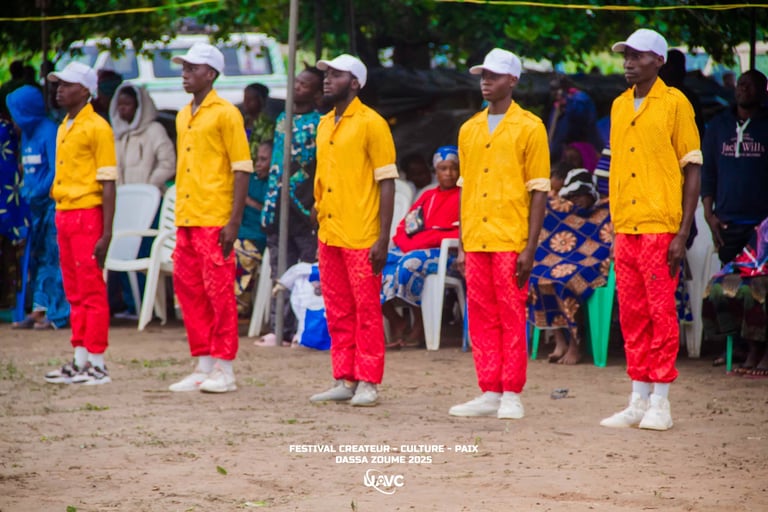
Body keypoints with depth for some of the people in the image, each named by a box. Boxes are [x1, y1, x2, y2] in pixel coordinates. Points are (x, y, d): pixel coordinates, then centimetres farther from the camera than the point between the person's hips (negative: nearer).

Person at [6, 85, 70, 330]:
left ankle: (57, 314, -6)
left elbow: (56, 171, -17)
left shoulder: (49, 132, -12)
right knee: (37, 257, 10)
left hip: (51, 203, -9)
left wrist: (36, 193, -15)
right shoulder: (27, 134, 15)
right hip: (37, 205, 9)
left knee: (53, 257, -8)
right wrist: (25, 189, 6)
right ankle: (40, 309, 14)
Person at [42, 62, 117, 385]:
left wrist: (106, 233, -18)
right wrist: (59, 220, 15)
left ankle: (97, 364, -3)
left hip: (87, 215, -8)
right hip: (64, 214, 8)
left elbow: (108, 184, -13)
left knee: (92, 291, -6)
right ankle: (80, 359, 15)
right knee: (74, 293, 11)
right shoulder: (64, 128, 16)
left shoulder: (97, 128, -9)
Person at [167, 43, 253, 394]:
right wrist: (178, 218, 18)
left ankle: (224, 370, -1)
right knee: (189, 291, 9)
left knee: (219, 293, -5)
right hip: (186, 220, 8)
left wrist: (234, 221, -16)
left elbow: (242, 169, -10)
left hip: (215, 220, -8)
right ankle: (203, 367, 15)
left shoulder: (225, 114, -7)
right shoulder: (183, 117, 16)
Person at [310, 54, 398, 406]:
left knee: (367, 311, -2)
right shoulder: (325, 125, 14)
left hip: (361, 238, -7)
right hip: (329, 237, 7)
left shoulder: (371, 124, -8)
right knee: (338, 312, 10)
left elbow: (387, 183, -10)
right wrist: (319, 232, 17)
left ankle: (368, 384, 2)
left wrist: (383, 239, -16)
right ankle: (343, 381, 15)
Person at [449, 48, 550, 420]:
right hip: (476, 241, 5)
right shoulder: (469, 130, 15)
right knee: (481, 317, 5)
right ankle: (489, 393, 10)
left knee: (512, 317, -4)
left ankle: (512, 396, 0)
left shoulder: (529, 127, -2)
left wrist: (530, 247, -11)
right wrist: (461, 244, 12)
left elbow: (539, 190, -4)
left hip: (511, 241, -5)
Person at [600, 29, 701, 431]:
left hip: (660, 228, -6)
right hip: (625, 228, 6)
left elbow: (692, 171, -5)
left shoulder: (674, 103, -4)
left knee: (661, 312, -4)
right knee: (631, 315, 7)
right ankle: (638, 401, 13)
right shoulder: (619, 106, 14)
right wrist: (613, 226, 14)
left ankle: (660, 403, 0)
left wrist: (683, 233, -12)